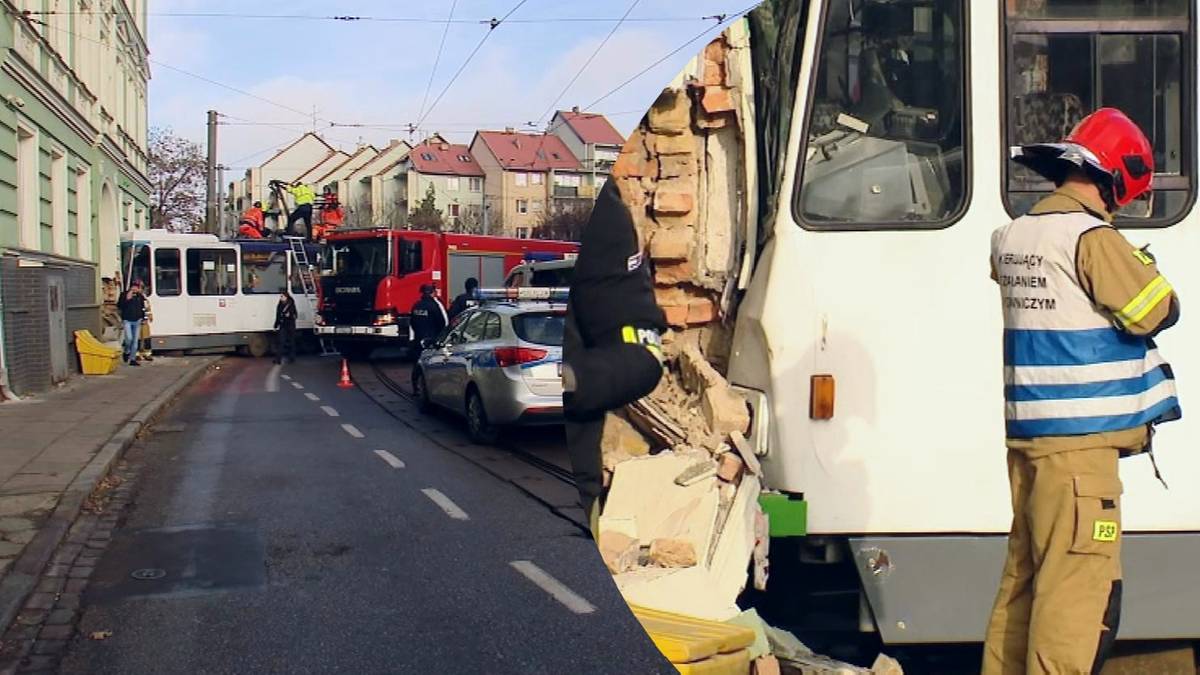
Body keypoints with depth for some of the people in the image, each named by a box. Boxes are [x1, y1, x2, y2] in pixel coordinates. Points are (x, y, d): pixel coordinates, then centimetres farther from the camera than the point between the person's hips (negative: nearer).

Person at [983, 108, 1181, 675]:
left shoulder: (1012, 236, 12)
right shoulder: (1092, 237, -13)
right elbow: (1158, 312, -8)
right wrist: (1142, 266, 10)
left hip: (1026, 436, 8)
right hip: (1079, 440, -8)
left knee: (1024, 575, 14)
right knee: (1079, 585, -5)